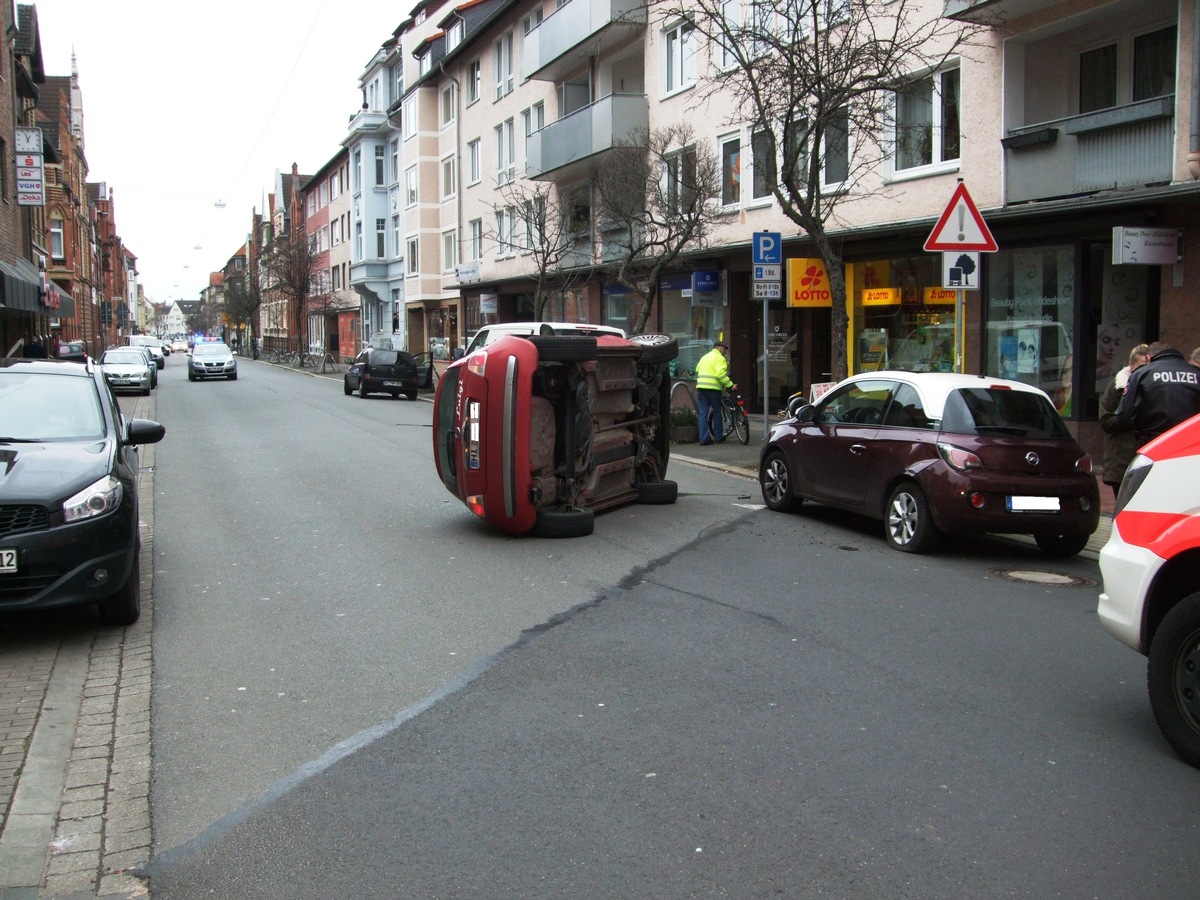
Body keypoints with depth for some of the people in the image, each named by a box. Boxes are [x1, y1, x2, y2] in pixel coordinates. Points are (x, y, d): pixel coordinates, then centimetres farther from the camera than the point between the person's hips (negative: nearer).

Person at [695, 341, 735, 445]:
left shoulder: (704, 357, 21)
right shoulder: (719, 358, -4)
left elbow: (697, 370, 21)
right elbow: (721, 373, -17)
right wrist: (730, 385, -18)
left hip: (701, 387, 6)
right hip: (713, 388, -6)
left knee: (703, 413, 4)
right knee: (717, 413, 8)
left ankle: (703, 438, -1)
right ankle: (718, 437, 16)